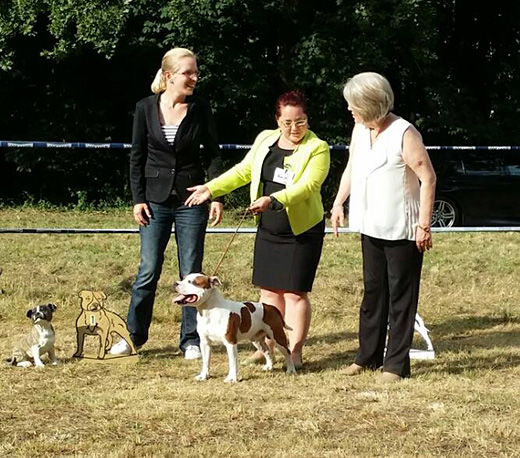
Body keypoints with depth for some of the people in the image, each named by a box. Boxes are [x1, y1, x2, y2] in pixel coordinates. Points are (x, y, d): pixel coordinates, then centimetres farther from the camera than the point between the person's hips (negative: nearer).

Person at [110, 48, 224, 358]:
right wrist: (138, 199, -2)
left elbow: (213, 155, 2)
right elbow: (137, 157, 4)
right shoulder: (146, 108, -1)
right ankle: (133, 335, 14)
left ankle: (191, 340, 13)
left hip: (192, 199, 0)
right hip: (156, 200, 0)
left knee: (191, 272, 4)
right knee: (149, 271, 1)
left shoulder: (200, 109, -2)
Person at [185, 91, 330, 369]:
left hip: (302, 231, -5)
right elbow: (243, 171, 15)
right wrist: (211, 189, 9)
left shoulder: (317, 149, -11)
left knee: (295, 293, -3)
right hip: (268, 230, 6)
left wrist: (273, 200, -35)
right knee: (269, 289, 9)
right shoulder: (265, 140, 7)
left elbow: (307, 185, -24)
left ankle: (294, 352, 3)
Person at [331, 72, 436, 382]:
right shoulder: (360, 129, 5)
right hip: (371, 227, 7)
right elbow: (352, 168, 20)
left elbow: (428, 179, -16)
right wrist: (338, 203, 9)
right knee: (373, 291, 15)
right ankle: (369, 356, 24)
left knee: (401, 296, 0)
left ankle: (396, 363, 5)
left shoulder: (404, 134, -18)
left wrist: (424, 225, -17)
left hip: (402, 229, -7)